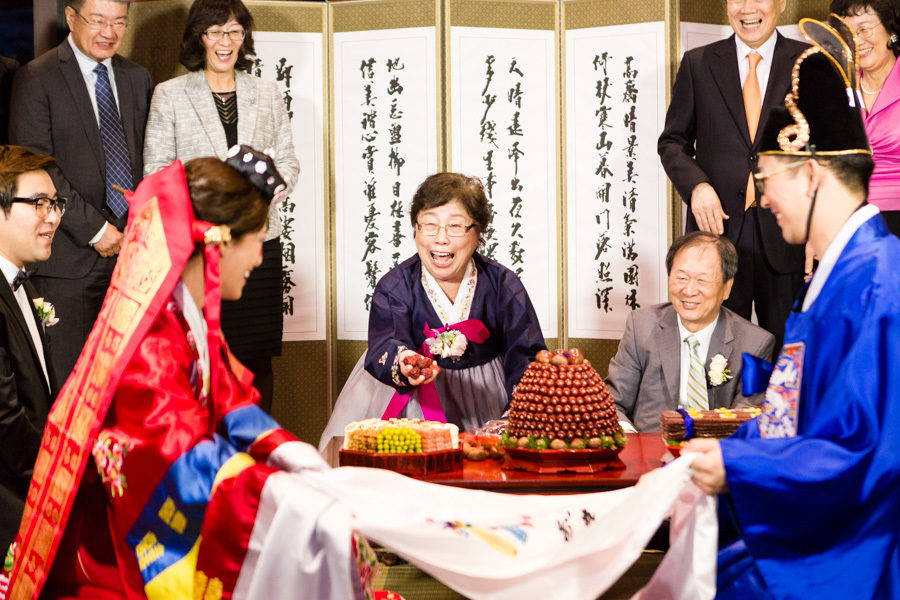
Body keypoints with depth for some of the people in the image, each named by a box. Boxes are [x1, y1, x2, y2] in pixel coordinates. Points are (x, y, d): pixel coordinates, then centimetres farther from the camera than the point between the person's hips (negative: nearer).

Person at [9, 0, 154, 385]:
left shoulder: (137, 78, 14)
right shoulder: (36, 78, -3)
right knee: (68, 378, -2)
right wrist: (94, 229, -13)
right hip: (70, 255, -4)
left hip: (132, 250, 5)